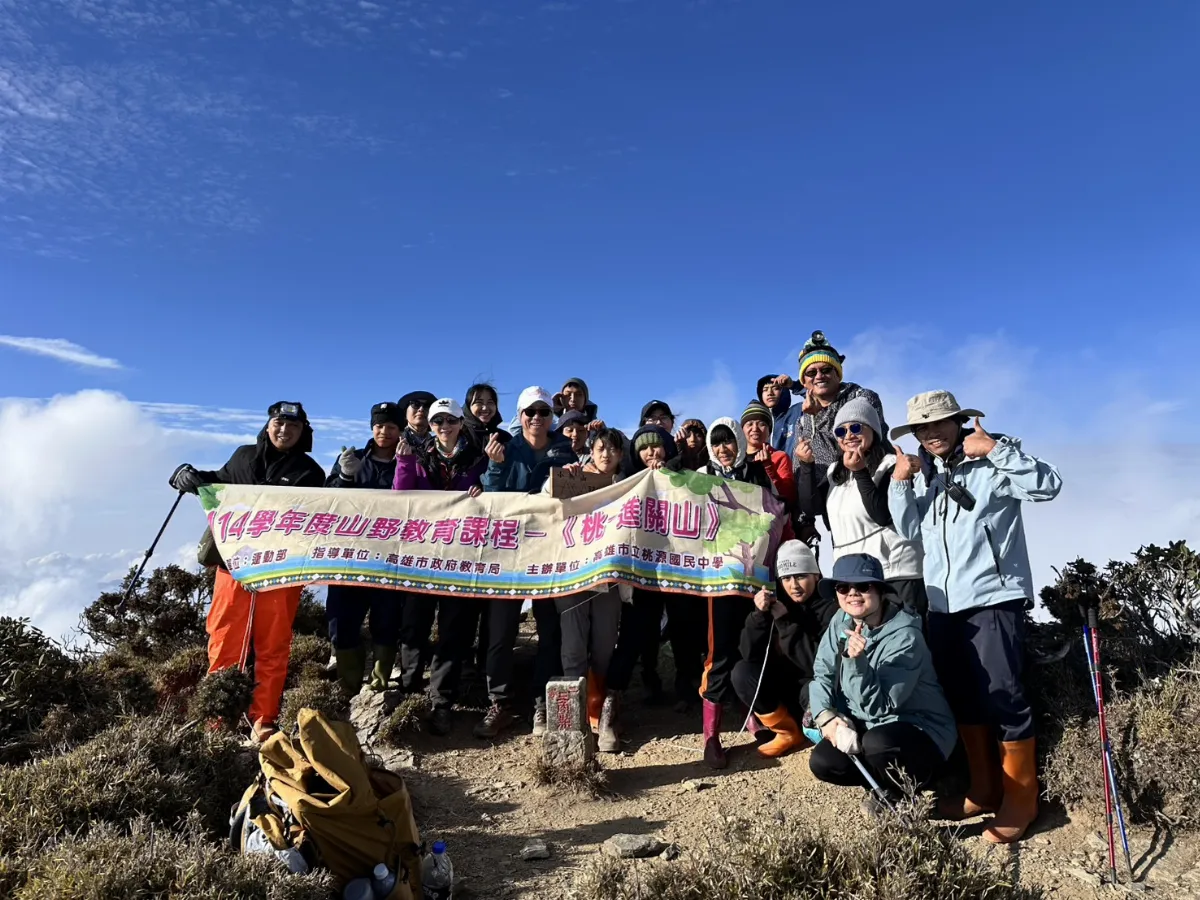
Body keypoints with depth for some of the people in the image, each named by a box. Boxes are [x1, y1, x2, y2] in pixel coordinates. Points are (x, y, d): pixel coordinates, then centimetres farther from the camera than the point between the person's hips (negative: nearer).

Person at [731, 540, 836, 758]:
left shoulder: (831, 606, -17)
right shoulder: (777, 601, -5)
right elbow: (749, 654, -11)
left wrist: (785, 621, -28)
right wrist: (759, 614, -25)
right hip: (787, 683, 5)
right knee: (742, 672, -17)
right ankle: (789, 732, 1)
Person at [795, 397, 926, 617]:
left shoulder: (890, 466, -2)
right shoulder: (835, 472, 17)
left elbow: (883, 515, -15)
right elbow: (811, 508, 4)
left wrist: (860, 472, -20)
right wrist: (806, 465, -4)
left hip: (894, 574, -6)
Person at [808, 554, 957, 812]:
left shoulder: (904, 637, -25)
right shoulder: (840, 622, -6)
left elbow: (878, 707, -28)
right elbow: (821, 674, 0)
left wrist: (857, 661, -42)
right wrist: (825, 715, -17)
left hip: (920, 732, -6)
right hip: (866, 727, 6)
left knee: (877, 742, -36)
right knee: (822, 762, -13)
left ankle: (901, 796, -4)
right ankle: (887, 781, 13)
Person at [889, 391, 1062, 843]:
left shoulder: (993, 462, -5)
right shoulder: (923, 474, 13)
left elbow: (1048, 485, -18)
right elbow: (911, 531, 8)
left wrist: (997, 448, -21)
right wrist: (899, 484, -3)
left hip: (994, 597, -6)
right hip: (943, 602, 7)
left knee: (1002, 697, -2)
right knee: (961, 697, 14)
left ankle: (1019, 799, 15)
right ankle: (985, 788, 29)